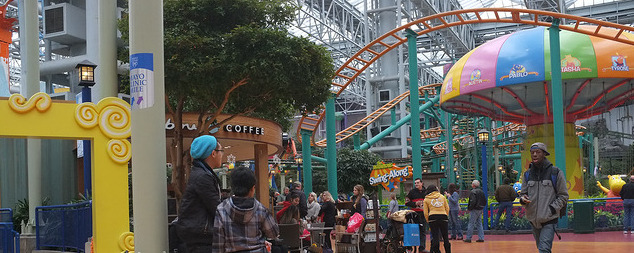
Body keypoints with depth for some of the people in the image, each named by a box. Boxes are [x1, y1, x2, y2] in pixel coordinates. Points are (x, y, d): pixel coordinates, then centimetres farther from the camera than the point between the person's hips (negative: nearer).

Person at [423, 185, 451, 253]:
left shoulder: (426, 199, 8)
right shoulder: (442, 197, 14)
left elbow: (425, 213, 4)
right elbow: (447, 208, 14)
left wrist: (428, 221, 13)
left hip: (432, 217, -1)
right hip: (443, 217, 2)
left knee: (435, 237, -1)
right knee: (445, 237, 10)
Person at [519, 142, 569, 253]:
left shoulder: (555, 172, -2)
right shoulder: (527, 174, 9)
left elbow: (563, 196, 0)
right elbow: (523, 193, 12)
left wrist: (552, 209, -12)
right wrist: (523, 199, -12)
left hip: (549, 220, -5)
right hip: (533, 220, 5)